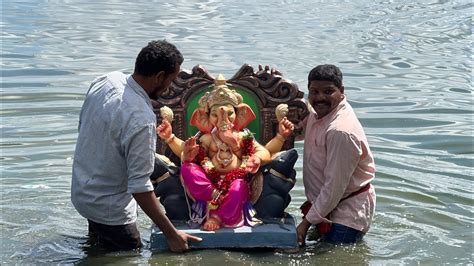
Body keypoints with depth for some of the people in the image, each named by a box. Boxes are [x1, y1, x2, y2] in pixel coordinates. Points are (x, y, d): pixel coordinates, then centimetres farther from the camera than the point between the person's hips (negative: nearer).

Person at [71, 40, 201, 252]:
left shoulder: (105, 81, -9)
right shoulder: (141, 120, -32)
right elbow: (140, 187, -30)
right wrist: (171, 234, -22)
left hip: (81, 191, 9)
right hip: (109, 210, -8)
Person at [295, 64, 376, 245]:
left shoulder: (340, 132, -29)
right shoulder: (319, 111, -1)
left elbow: (335, 186, -26)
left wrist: (307, 221, -18)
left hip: (347, 212, -9)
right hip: (327, 204, 9)